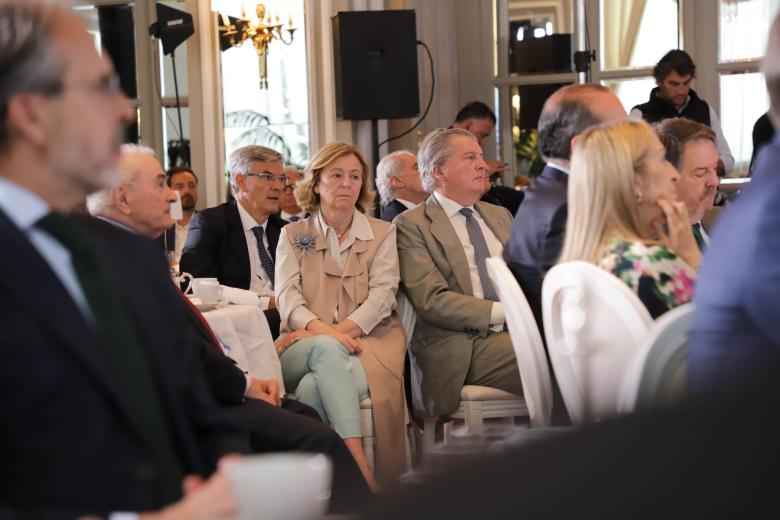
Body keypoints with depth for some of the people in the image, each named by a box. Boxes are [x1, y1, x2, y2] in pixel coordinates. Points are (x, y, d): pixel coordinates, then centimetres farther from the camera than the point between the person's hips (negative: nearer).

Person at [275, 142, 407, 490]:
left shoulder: (382, 233, 16)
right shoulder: (293, 235, 17)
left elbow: (382, 295, 1)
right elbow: (287, 295, 1)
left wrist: (344, 329, -17)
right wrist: (322, 330, -21)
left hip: (365, 341, -1)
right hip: (303, 350, 1)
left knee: (313, 389, -35)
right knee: (328, 349, -38)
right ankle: (358, 466, -45)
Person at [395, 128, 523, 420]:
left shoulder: (500, 216, 25)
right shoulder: (412, 225, 2)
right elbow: (432, 302, -9)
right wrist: (503, 311, -17)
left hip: (519, 330, 6)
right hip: (465, 346, -6)